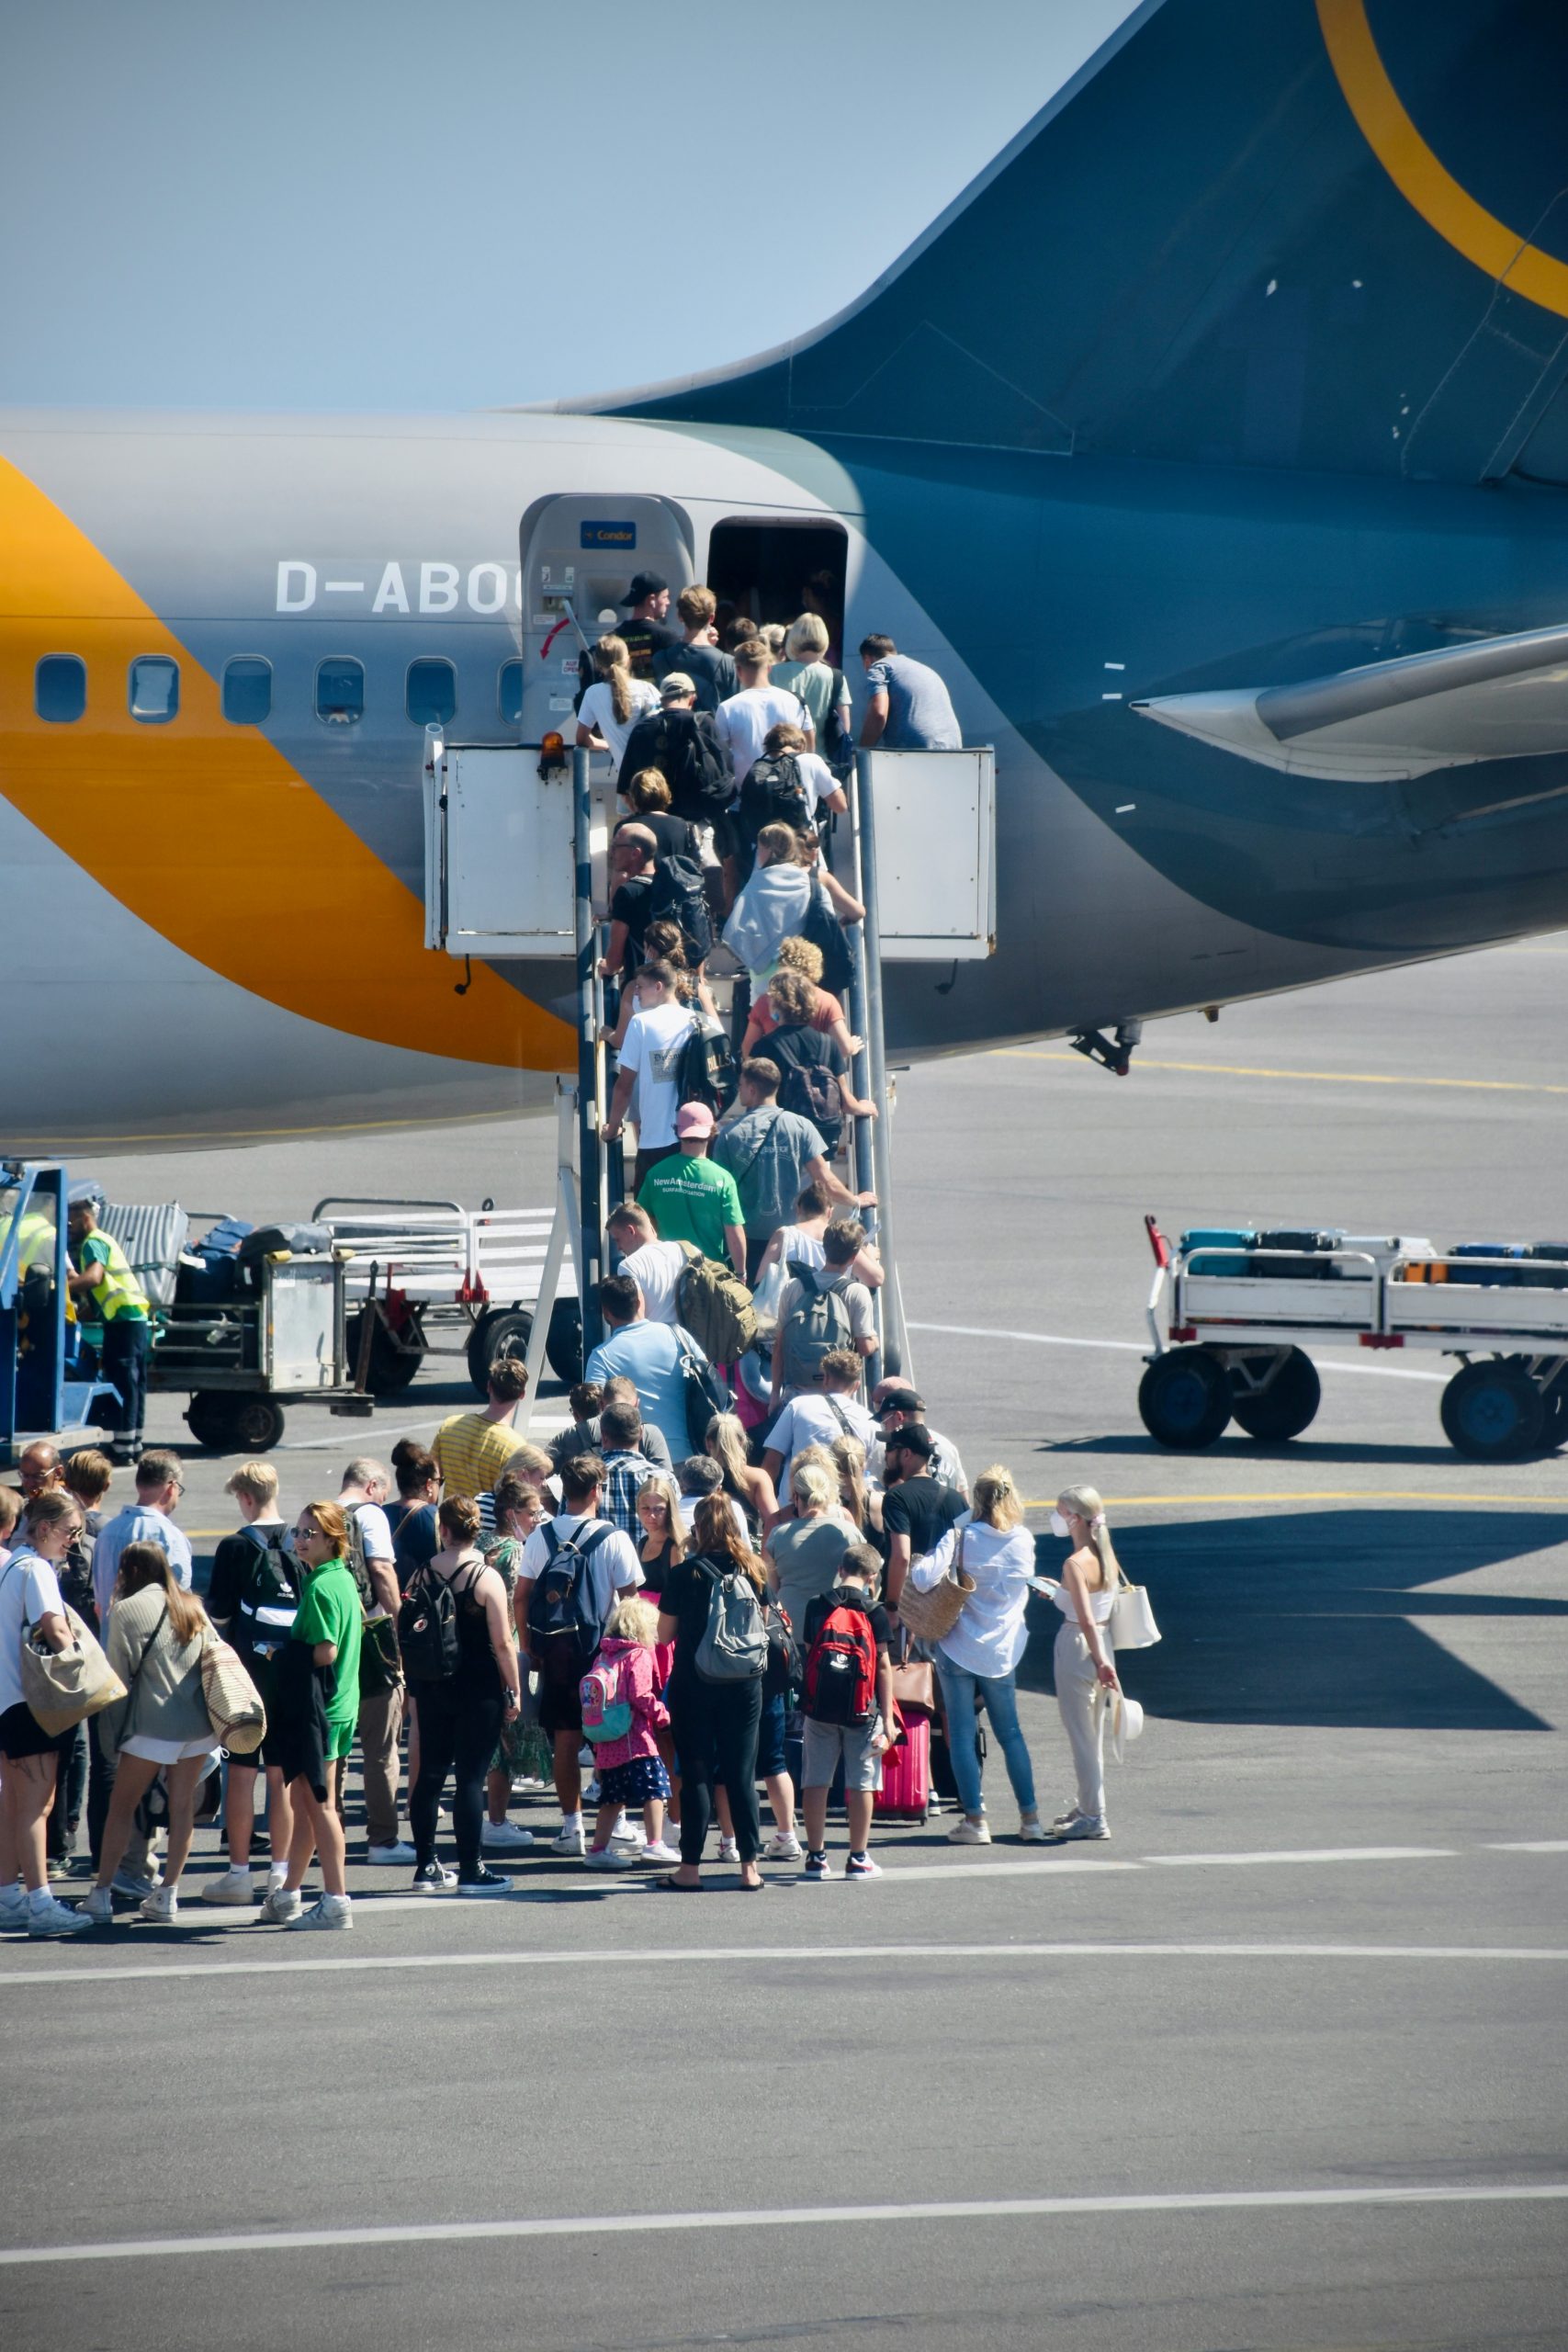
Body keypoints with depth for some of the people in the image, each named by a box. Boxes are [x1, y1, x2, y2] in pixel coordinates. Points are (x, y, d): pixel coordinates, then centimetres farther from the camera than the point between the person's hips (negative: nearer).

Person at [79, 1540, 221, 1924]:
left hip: (152, 1724, -5)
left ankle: (102, 1894, 2)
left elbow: (118, 1675, -3)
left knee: (121, 1806, 4)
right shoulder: (192, 1608, 12)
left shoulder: (128, 1610, -6)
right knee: (183, 1805, 10)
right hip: (198, 1721, 5)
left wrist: (113, 1735, 5)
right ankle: (168, 1894, 9)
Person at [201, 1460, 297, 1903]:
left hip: (248, 1667, -4)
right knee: (283, 1773, 10)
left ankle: (238, 1872, 2)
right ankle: (281, 1870, 13)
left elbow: (219, 1611, -9)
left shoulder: (236, 1547, -10)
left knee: (241, 1771, 1)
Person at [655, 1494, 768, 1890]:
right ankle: (749, 1866, 7)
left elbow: (665, 1634, -4)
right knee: (742, 1774, 7)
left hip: (693, 1683, -3)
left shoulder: (684, 1575, -9)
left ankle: (690, 1869, 2)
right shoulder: (752, 1572, -1)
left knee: (696, 1774, 2)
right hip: (744, 1684, 3)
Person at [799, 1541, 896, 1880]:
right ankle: (858, 1858, 5)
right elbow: (883, 1665, -4)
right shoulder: (873, 1611, -3)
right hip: (862, 1710, -2)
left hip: (818, 1708, 2)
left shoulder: (817, 1606, 4)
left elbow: (807, 1652, 9)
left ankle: (816, 1857, 11)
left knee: (815, 1782, 8)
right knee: (861, 1784, 4)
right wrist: (887, 1717, -1)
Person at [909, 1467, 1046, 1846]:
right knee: (1010, 1733, 15)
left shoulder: (962, 1537, -13)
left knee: (961, 1734, 3)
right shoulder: (1024, 1541, -1)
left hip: (960, 1648, -4)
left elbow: (924, 1579, -23)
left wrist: (917, 1563, 0)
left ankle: (975, 1819, 0)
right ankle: (1030, 1817, 13)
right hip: (1003, 1651, 4)